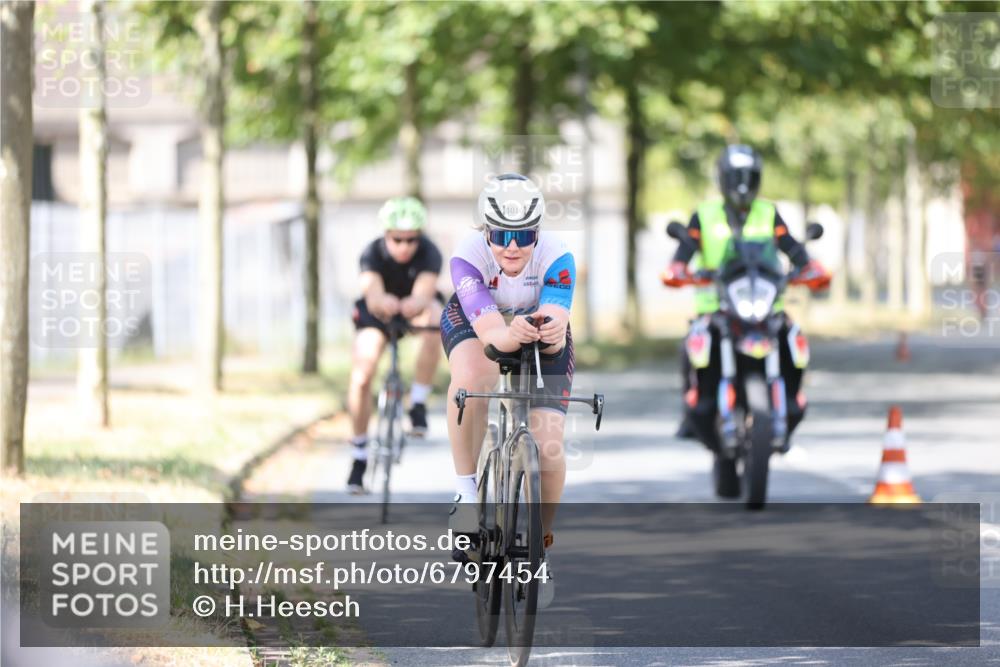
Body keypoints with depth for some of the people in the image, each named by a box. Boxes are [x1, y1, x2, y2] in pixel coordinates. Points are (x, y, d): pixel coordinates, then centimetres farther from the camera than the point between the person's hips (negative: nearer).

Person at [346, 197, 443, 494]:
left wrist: (415, 303, -72)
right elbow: (372, 294, -48)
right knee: (360, 378, -16)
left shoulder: (429, 253, -30)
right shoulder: (373, 254, -30)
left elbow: (424, 293, -48)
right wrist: (382, 302, -73)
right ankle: (359, 456, 1)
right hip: (377, 311, 0)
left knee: (434, 317, -36)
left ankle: (418, 404, -23)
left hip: (417, 306, 0)